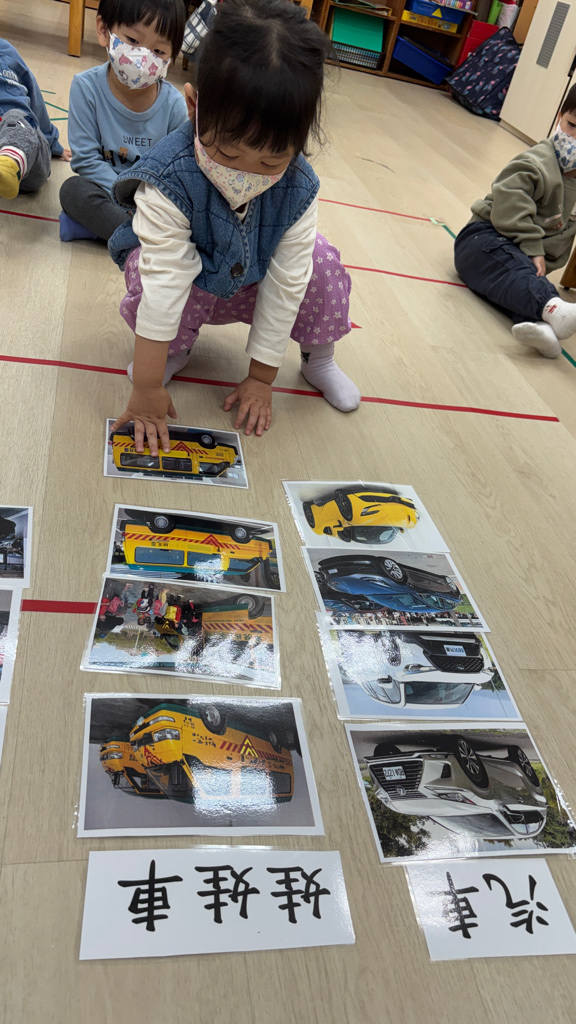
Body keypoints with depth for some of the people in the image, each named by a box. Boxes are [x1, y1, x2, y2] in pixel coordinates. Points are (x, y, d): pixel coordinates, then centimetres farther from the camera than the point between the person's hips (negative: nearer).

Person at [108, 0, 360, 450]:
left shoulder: (299, 189, -27)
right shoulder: (169, 180, -36)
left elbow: (285, 284, -24)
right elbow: (164, 285, -39)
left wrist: (261, 377, -21)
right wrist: (147, 387, -37)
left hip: (251, 285, 3)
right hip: (186, 282, -2)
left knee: (321, 263, -21)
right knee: (149, 273, -35)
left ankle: (318, 357, 6)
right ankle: (175, 350, -3)